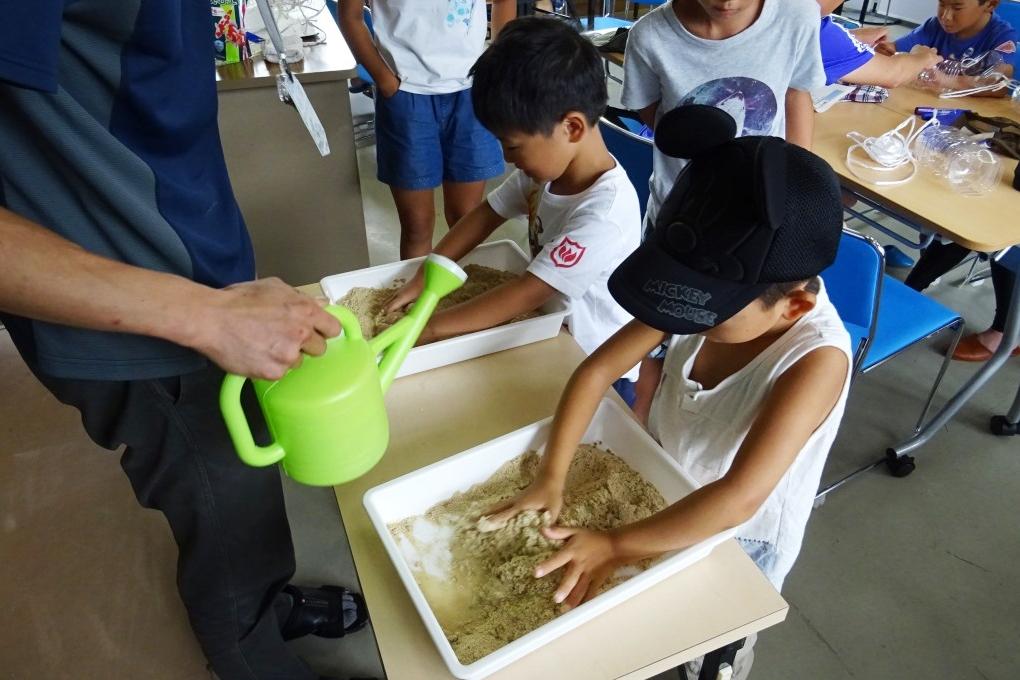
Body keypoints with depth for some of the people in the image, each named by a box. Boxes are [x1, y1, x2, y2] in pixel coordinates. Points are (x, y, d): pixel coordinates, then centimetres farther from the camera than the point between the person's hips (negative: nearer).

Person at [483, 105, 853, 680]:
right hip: (662, 498, 4)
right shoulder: (707, 295, -22)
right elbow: (599, 369, -18)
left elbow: (737, 499, -41)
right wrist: (551, 477, -24)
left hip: (736, 544, -4)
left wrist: (616, 546, -35)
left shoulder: (817, 358, -36)